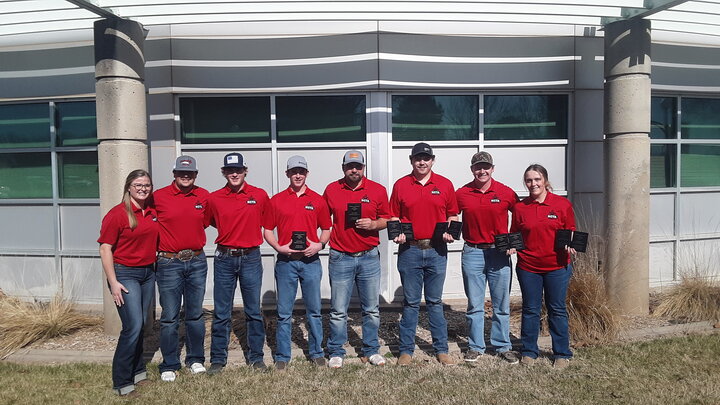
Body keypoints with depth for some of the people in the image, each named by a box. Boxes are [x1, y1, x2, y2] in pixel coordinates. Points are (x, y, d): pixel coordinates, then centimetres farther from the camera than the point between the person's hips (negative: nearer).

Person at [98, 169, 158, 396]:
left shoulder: (153, 212, 7)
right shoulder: (117, 214, -11)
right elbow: (105, 249, -11)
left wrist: (156, 267, 16)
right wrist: (113, 282, -15)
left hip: (148, 272, 6)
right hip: (125, 274, -6)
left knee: (140, 325, 13)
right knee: (133, 326, -10)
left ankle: (137, 370, 28)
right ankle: (122, 381, 3)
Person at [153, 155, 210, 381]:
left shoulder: (204, 196, 4)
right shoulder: (159, 197, -4)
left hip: (197, 262, 3)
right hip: (169, 263, -2)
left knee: (195, 314, 12)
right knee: (170, 317, 3)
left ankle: (195, 359, 26)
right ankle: (169, 365, 16)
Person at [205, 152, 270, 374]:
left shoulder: (260, 196, -1)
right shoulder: (214, 198, 0)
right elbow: (206, 222, 13)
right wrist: (230, 232, 6)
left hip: (251, 258, 0)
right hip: (224, 258, 1)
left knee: (253, 311, 8)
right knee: (221, 313, 7)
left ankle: (256, 357, 22)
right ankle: (218, 359, 21)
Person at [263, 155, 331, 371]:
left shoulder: (317, 200, 6)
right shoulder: (276, 200, 5)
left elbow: (326, 228, 11)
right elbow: (267, 230, 8)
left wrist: (319, 244, -7)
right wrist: (279, 247, -8)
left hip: (311, 260, 1)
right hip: (285, 261, 0)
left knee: (314, 310, 9)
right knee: (284, 312, 6)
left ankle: (316, 353, 24)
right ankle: (282, 356, 19)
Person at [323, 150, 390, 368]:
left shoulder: (378, 190, 2)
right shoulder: (331, 190, 4)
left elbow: (386, 218, 9)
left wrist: (373, 224, -11)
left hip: (369, 257, 1)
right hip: (340, 258, 0)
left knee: (372, 309, 10)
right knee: (338, 311, 5)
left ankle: (371, 350, 26)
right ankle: (336, 353, 20)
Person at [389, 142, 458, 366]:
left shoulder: (445, 185, 6)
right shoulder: (400, 185, 4)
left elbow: (452, 215, 11)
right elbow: (394, 216, 9)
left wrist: (450, 232, -7)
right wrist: (397, 233, -8)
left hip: (436, 250, 1)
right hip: (409, 250, 0)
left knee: (435, 301, 9)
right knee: (410, 302, 6)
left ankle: (441, 349, 21)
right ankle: (406, 350, 17)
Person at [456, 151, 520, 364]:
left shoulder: (506, 193, 0)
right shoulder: (461, 194, 1)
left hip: (499, 253, 0)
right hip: (472, 253, 0)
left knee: (501, 305, 8)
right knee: (474, 305, 7)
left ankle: (503, 346, 22)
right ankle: (475, 347, 20)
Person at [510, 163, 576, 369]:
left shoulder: (563, 204, -1)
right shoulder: (519, 207, 2)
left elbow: (571, 232, 8)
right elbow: (514, 235, 11)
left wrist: (569, 245, -11)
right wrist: (512, 246, -9)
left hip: (557, 266, -1)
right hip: (528, 267, 1)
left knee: (557, 310, 8)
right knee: (530, 310, 10)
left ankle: (562, 354, 22)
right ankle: (529, 351, 24)